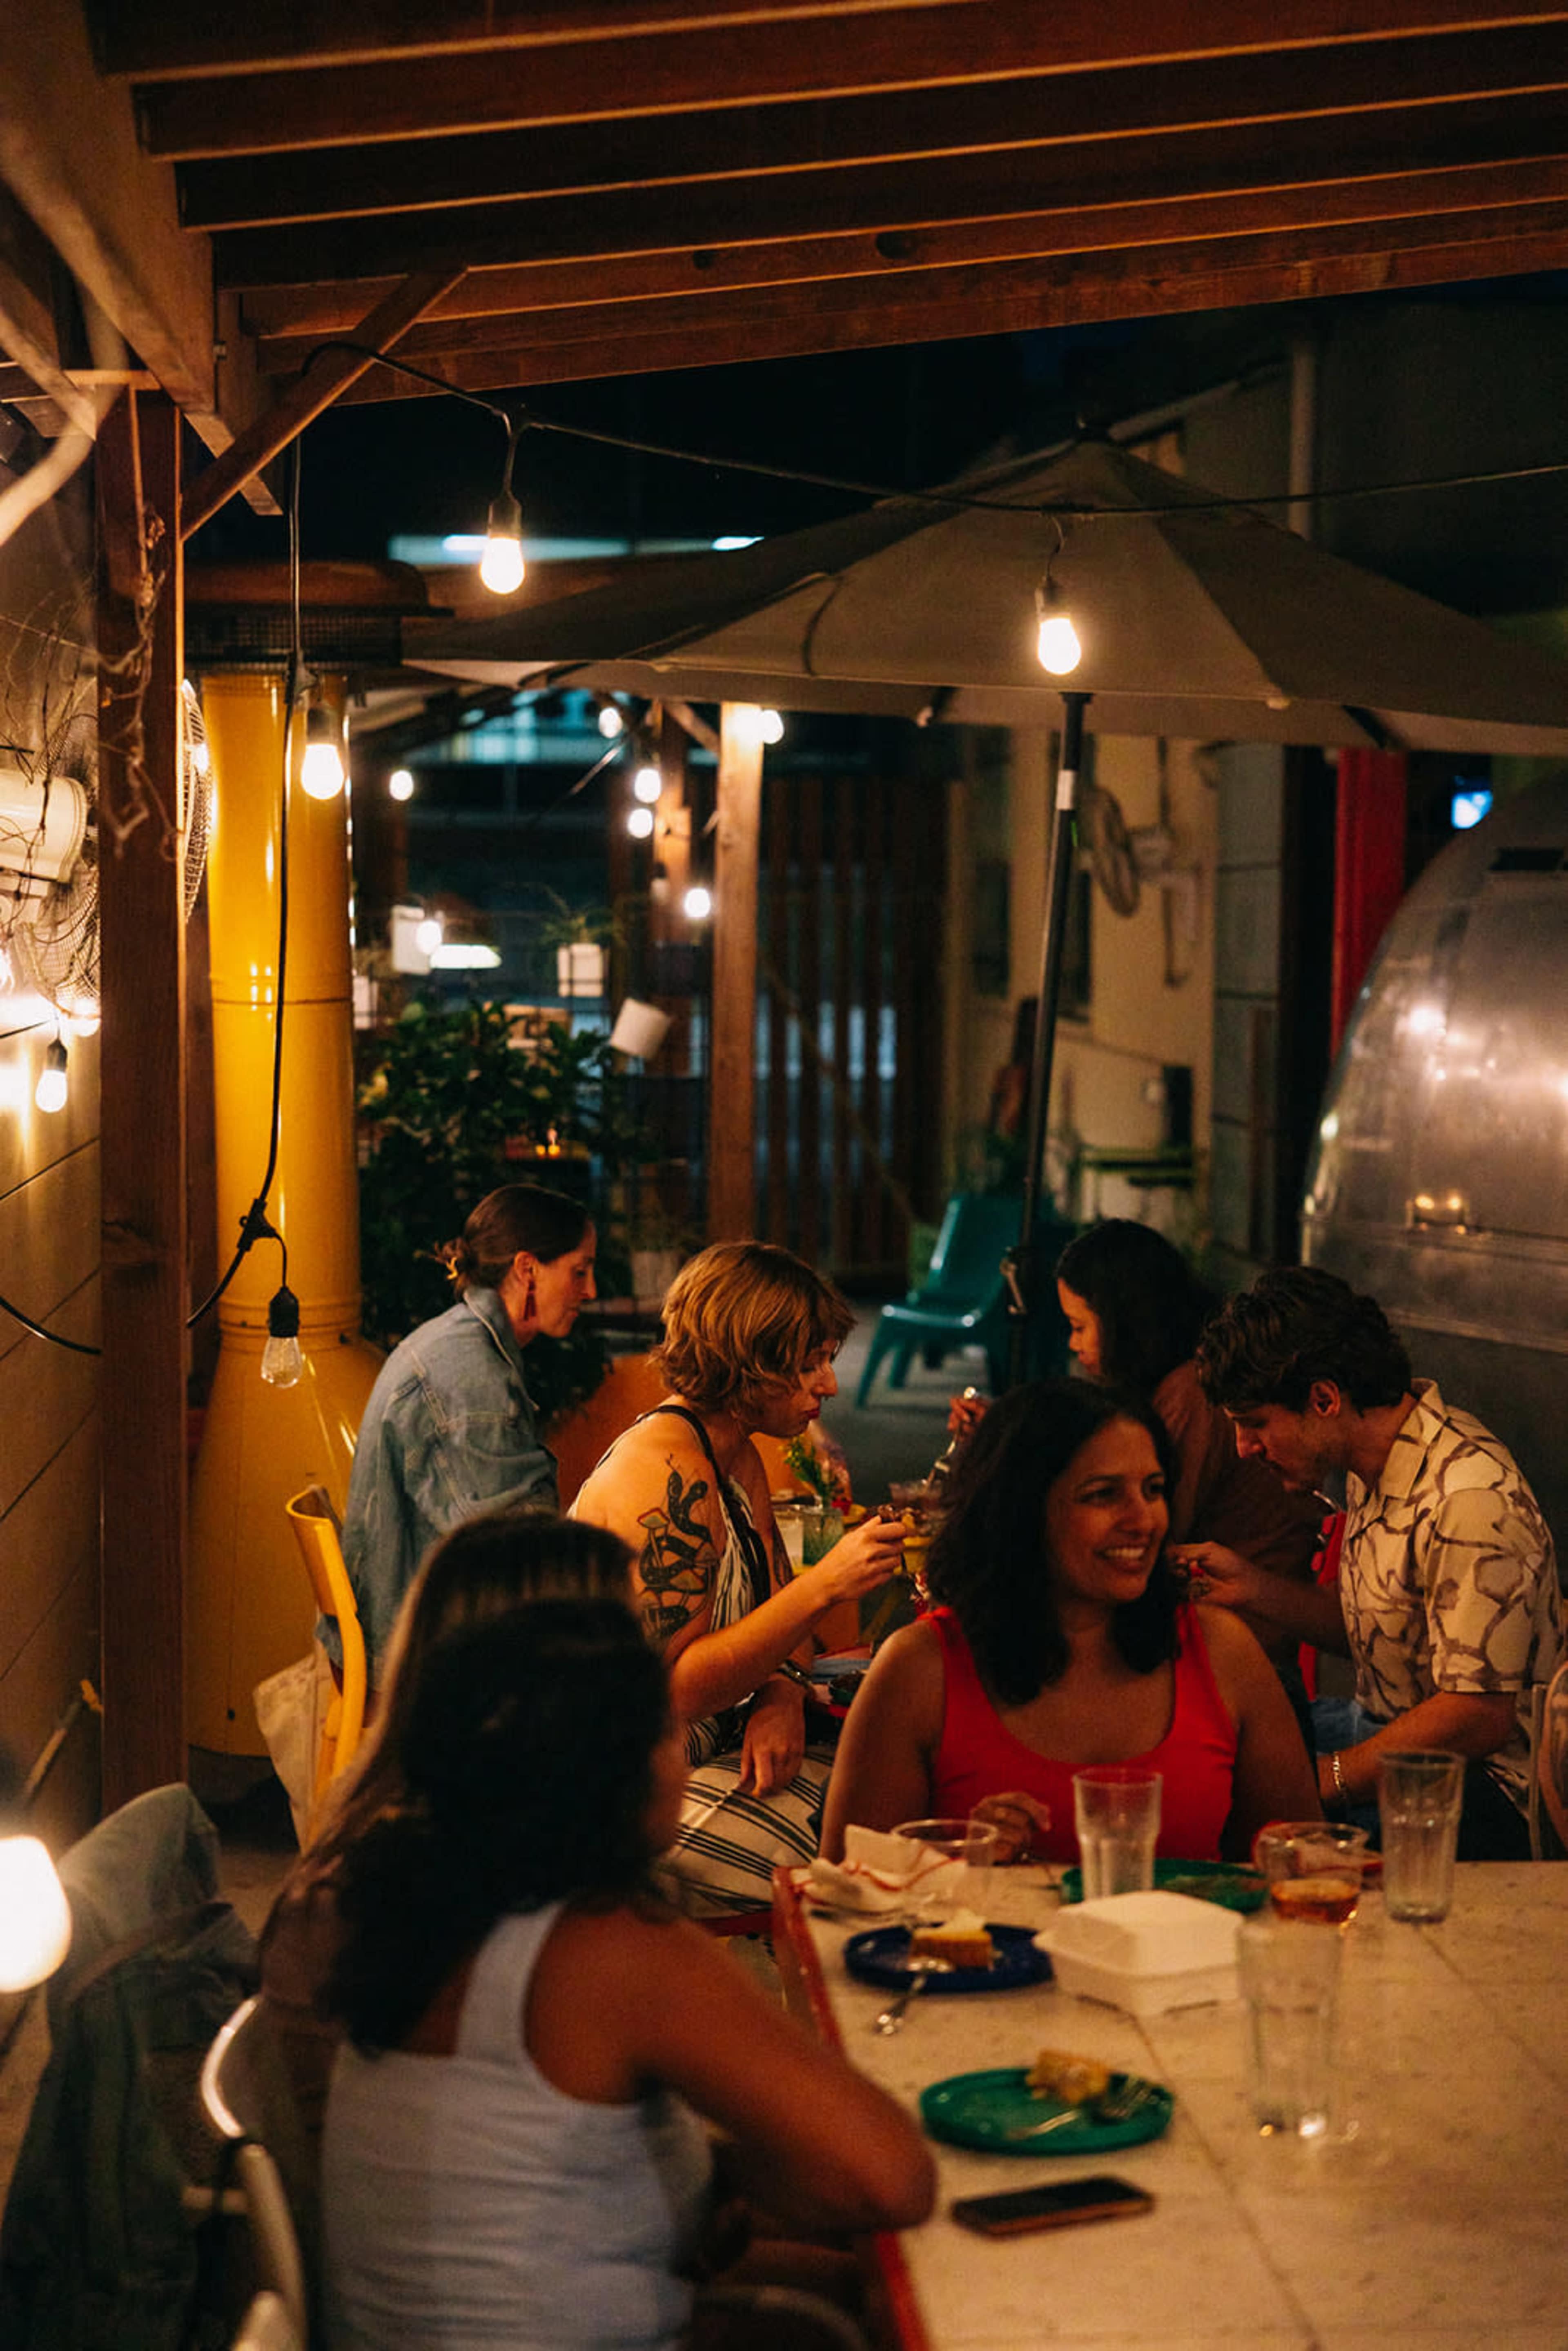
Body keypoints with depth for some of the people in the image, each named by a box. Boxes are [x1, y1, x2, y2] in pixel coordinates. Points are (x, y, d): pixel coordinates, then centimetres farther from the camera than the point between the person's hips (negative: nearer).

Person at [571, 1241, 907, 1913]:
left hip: (713, 1748, 9)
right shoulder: (668, 1472, -22)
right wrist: (825, 1585, -28)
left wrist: (783, 1694, -9)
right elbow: (673, 1689, -25)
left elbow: (776, 1613, 15)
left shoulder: (739, 1459, 10)